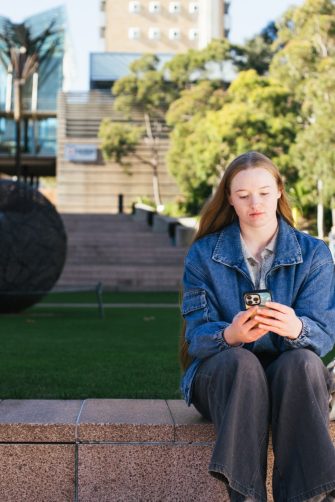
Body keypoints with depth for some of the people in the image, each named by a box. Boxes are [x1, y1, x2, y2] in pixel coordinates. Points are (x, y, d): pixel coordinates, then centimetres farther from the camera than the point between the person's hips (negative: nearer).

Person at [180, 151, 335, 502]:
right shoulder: (203, 255, 2)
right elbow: (196, 335, -8)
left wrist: (296, 329, -35)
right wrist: (230, 335, -34)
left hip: (292, 377, 1)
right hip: (220, 375, 0)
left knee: (302, 361, -34)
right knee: (241, 362, -35)